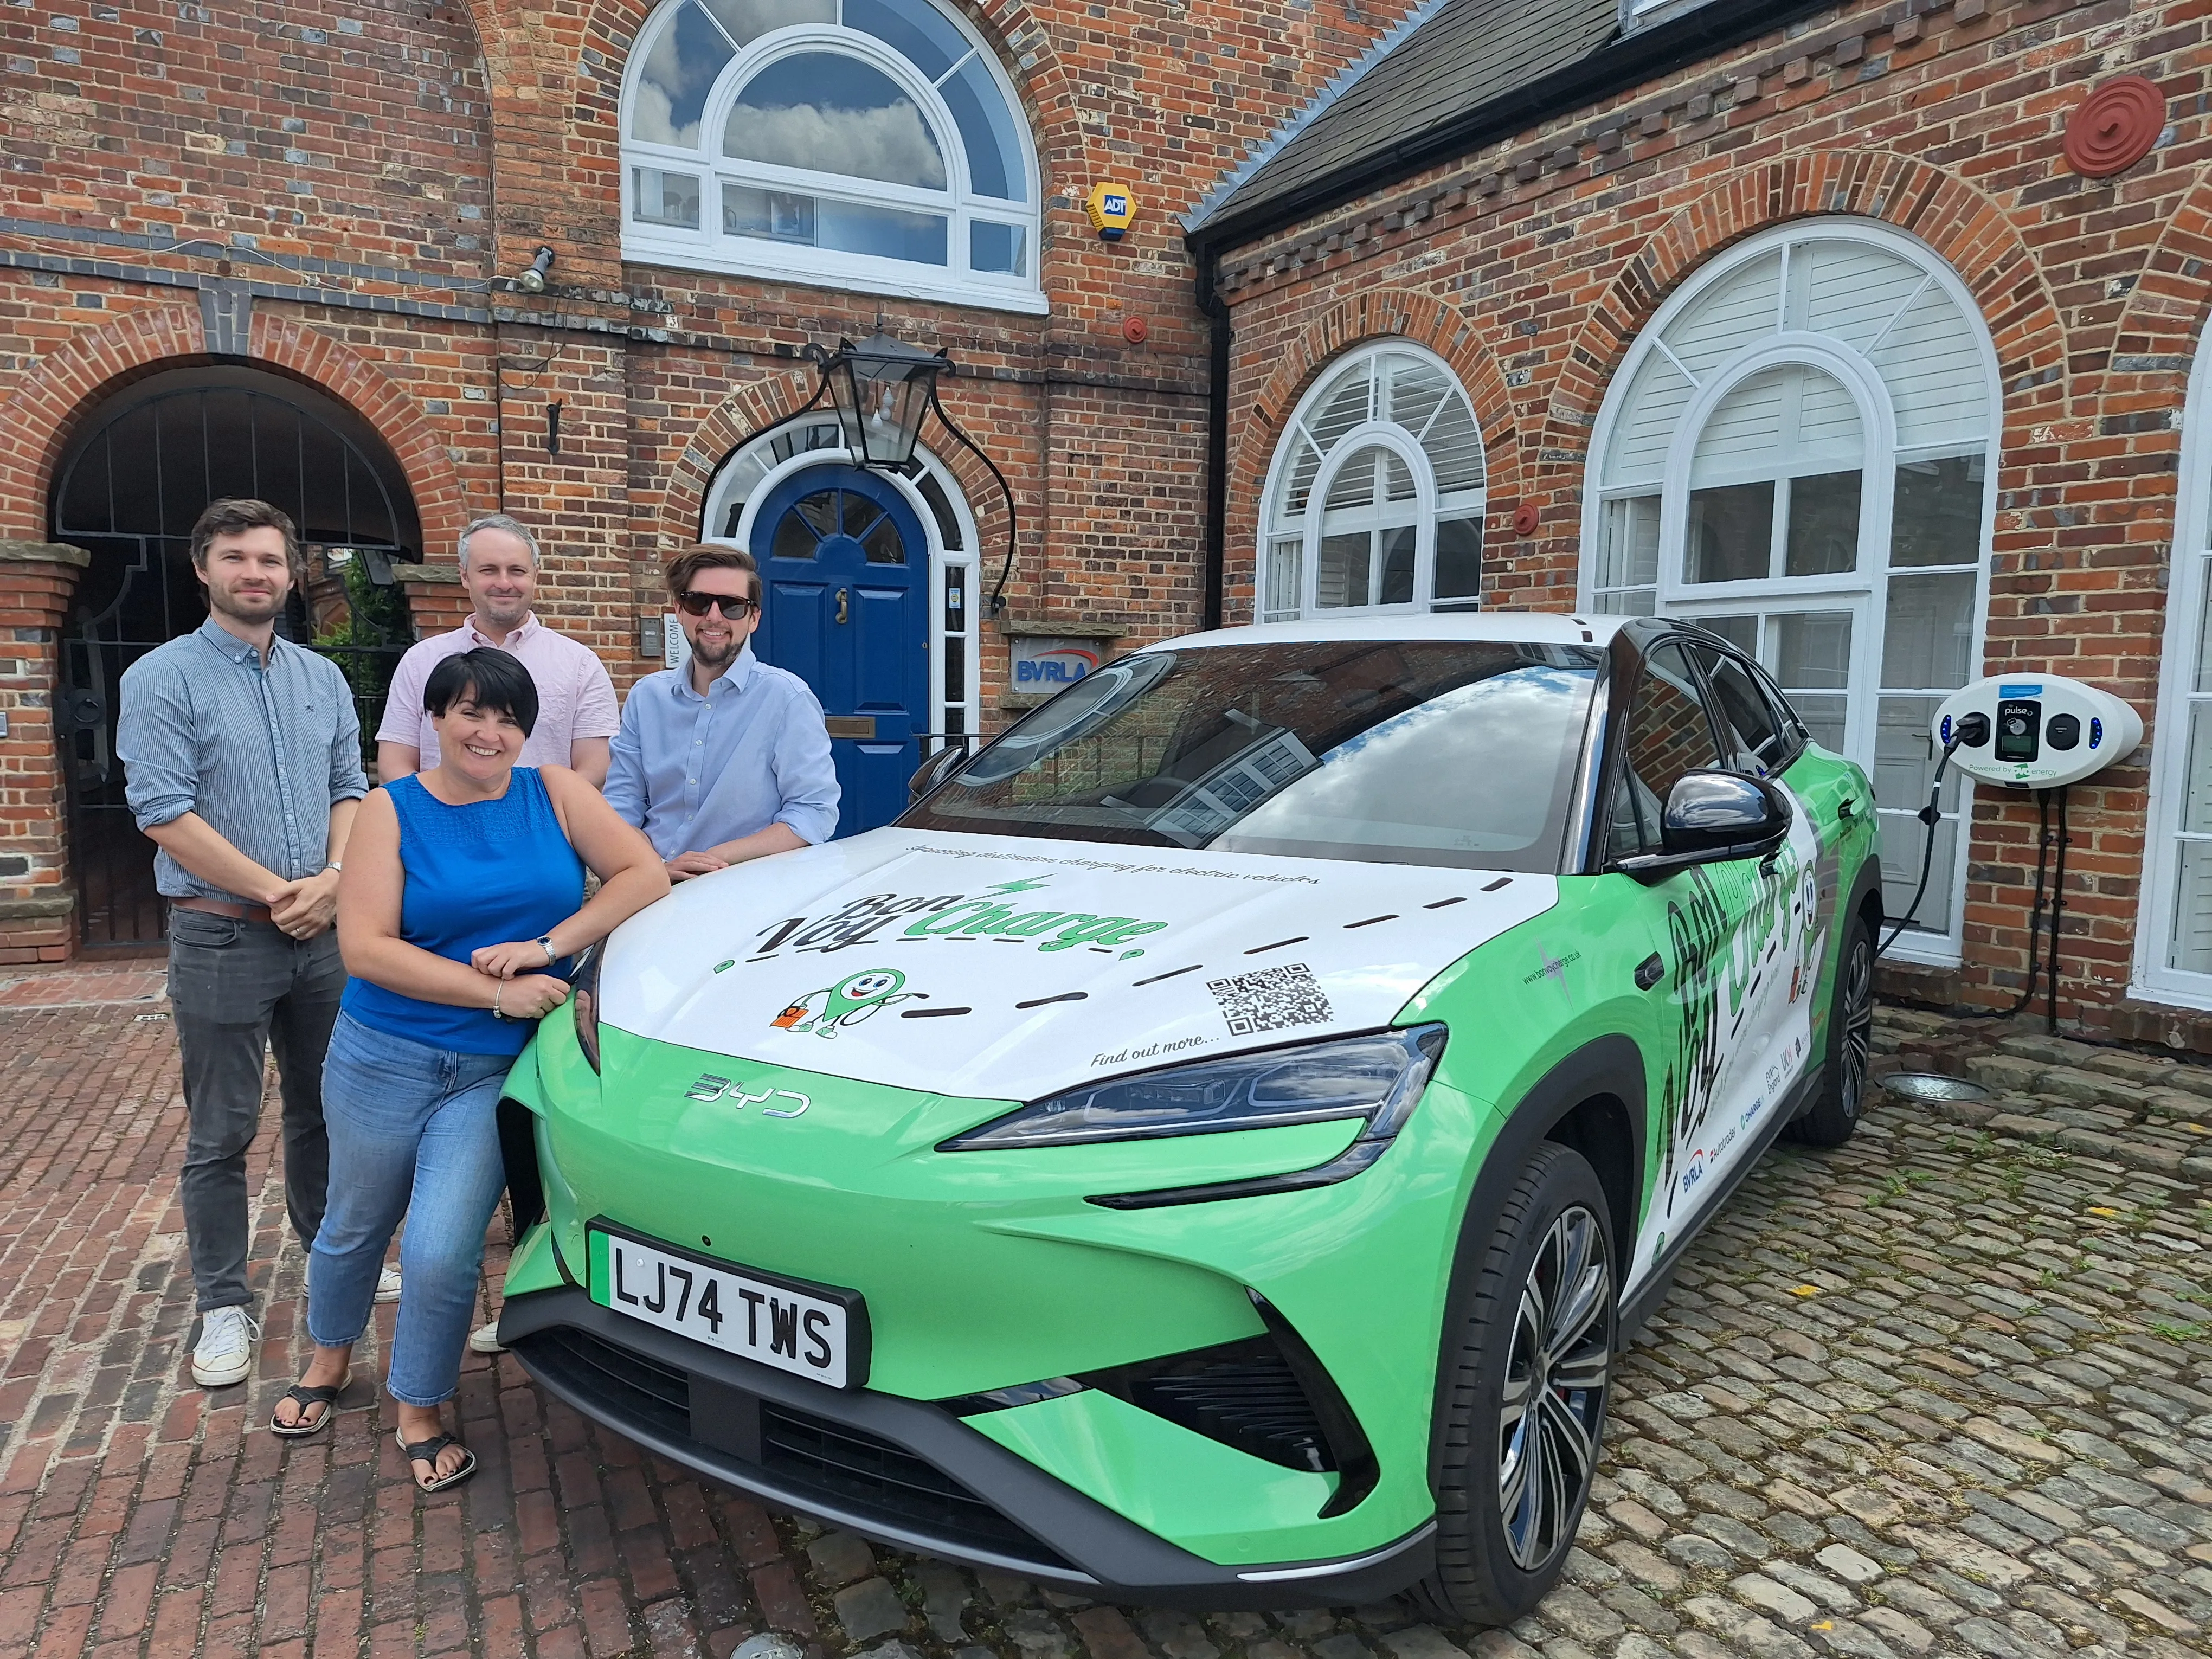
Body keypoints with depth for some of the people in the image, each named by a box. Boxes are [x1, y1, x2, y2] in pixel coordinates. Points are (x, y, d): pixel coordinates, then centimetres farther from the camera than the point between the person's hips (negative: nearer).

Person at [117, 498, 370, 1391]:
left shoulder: (322, 678, 10)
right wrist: (276, 891, -15)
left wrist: (332, 879, -8)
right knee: (220, 1134, 4)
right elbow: (165, 814, -13)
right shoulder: (163, 678, -6)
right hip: (221, 938, -4)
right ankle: (224, 1306, 17)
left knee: (325, 1110, 16)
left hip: (325, 937, 5)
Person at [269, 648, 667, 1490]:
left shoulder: (554, 793, 0)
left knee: (442, 1254, -7)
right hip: (384, 1061, 1)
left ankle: (419, 1413, 20)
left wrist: (547, 946, -18)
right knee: (354, 1227, 20)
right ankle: (330, 1357, 50)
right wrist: (496, 991, -19)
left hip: (496, 1072, 0)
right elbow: (365, 948, -13)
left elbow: (645, 873, -8)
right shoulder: (392, 811, -4)